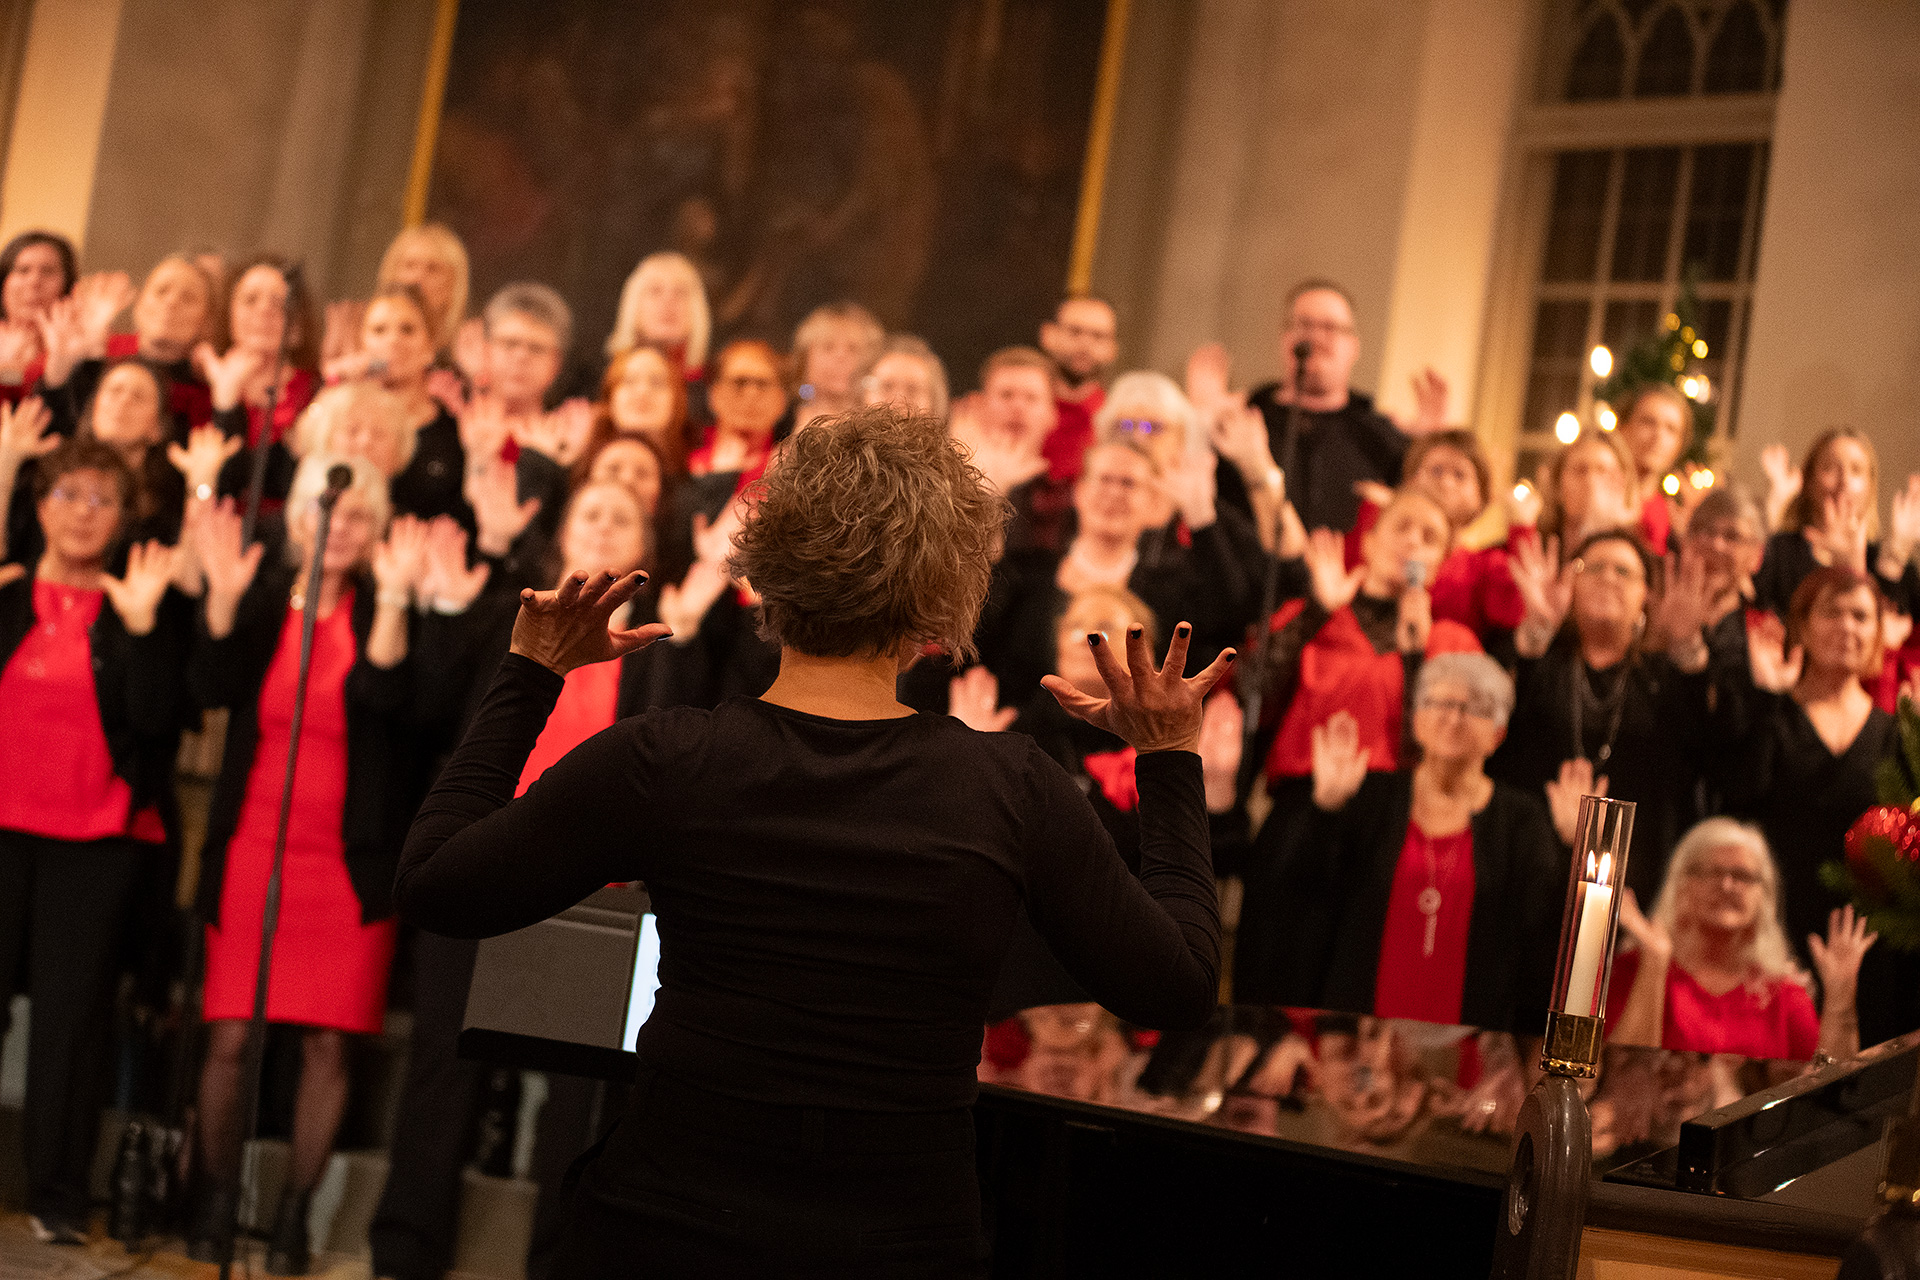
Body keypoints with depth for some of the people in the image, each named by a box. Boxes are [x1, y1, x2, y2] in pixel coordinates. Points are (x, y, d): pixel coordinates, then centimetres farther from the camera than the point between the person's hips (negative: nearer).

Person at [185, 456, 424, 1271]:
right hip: (252, 846, 1)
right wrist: (222, 597, -22)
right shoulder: (260, 600, 6)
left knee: (329, 1044, -2)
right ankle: (215, 1207, 12)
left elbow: (386, 696, -16)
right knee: (229, 1037, -2)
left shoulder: (382, 611, 3)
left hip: (351, 859, -1)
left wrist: (393, 598, -26)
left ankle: (294, 1214, 9)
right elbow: (212, 689, -9)